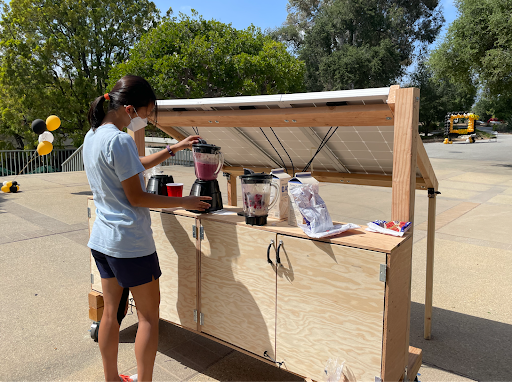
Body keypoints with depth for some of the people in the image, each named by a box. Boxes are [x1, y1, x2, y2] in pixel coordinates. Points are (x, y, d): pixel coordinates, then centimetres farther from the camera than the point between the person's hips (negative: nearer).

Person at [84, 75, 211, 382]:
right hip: (131, 242, -9)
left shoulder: (92, 136, 8)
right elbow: (136, 197, -18)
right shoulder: (119, 140, -21)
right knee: (149, 315, 6)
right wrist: (183, 202, -10)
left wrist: (174, 149, 16)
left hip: (102, 240, 9)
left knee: (110, 312, 18)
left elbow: (135, 165, 18)